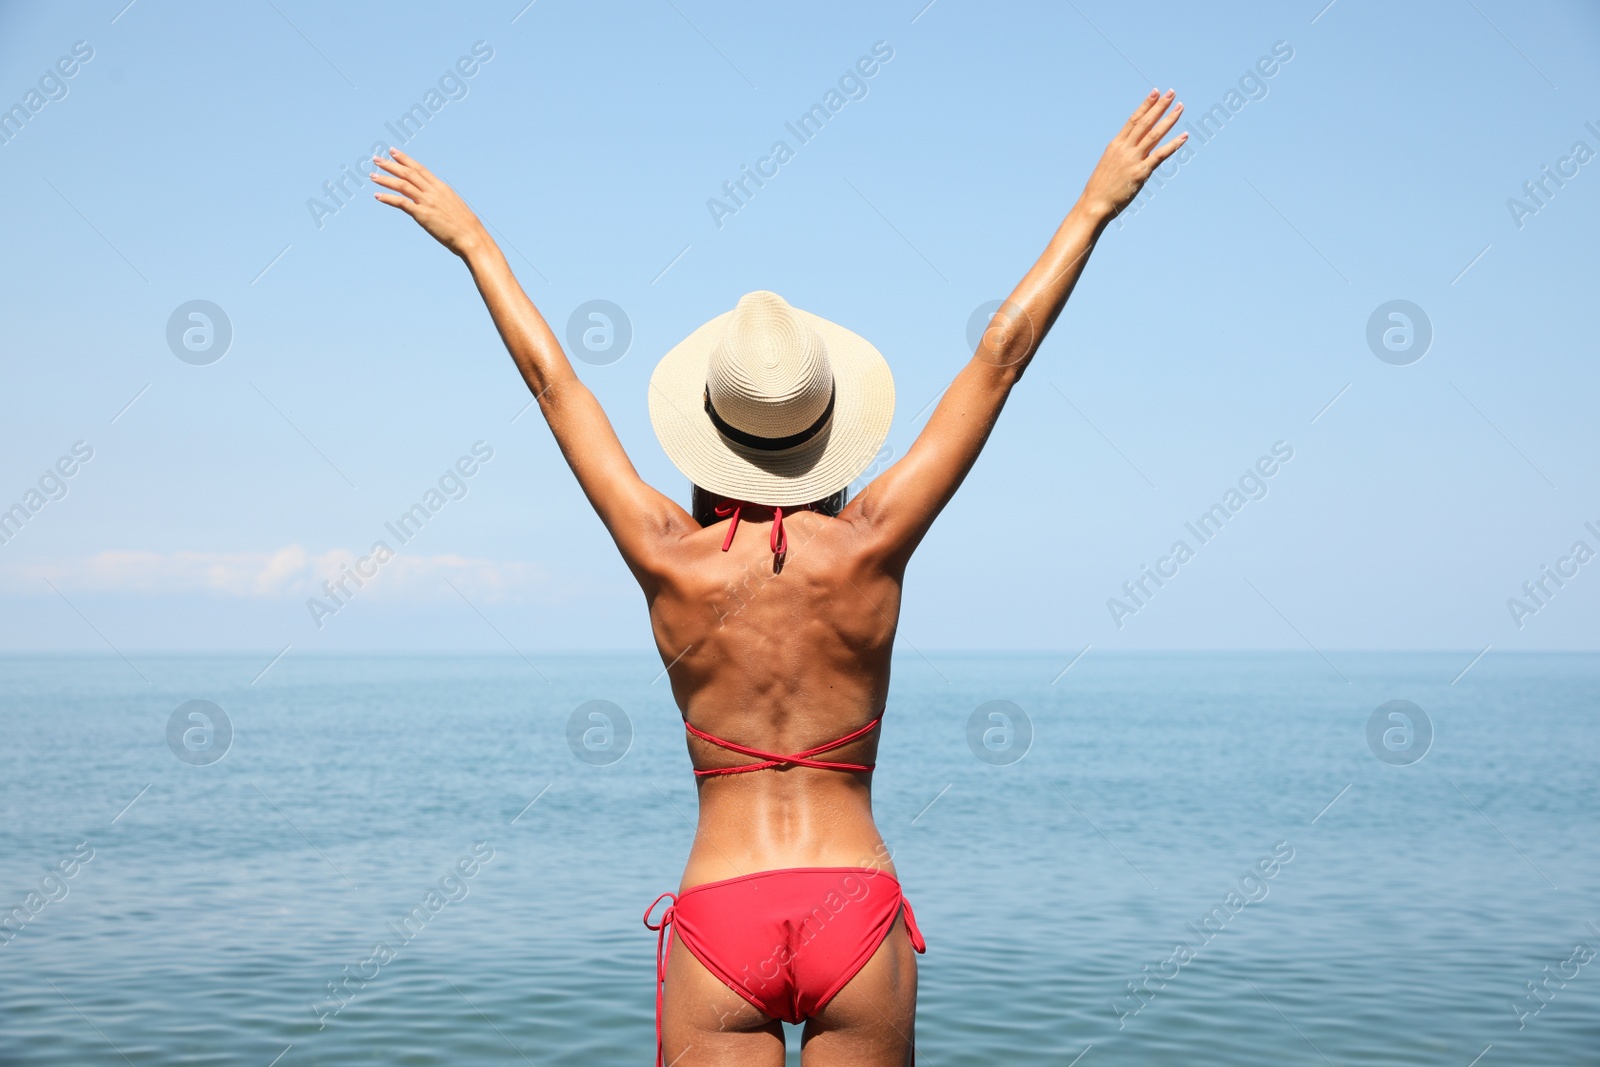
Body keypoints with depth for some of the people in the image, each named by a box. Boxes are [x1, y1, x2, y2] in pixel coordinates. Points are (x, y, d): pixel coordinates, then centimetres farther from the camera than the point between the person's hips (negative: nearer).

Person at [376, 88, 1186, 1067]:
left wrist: (471, 239, 20)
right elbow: (1001, 355, 2)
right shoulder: (869, 546, -5)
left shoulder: (671, 561, -3)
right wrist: (1096, 203, 10)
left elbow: (552, 379, 8)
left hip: (718, 921, 0)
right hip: (859, 911, 0)